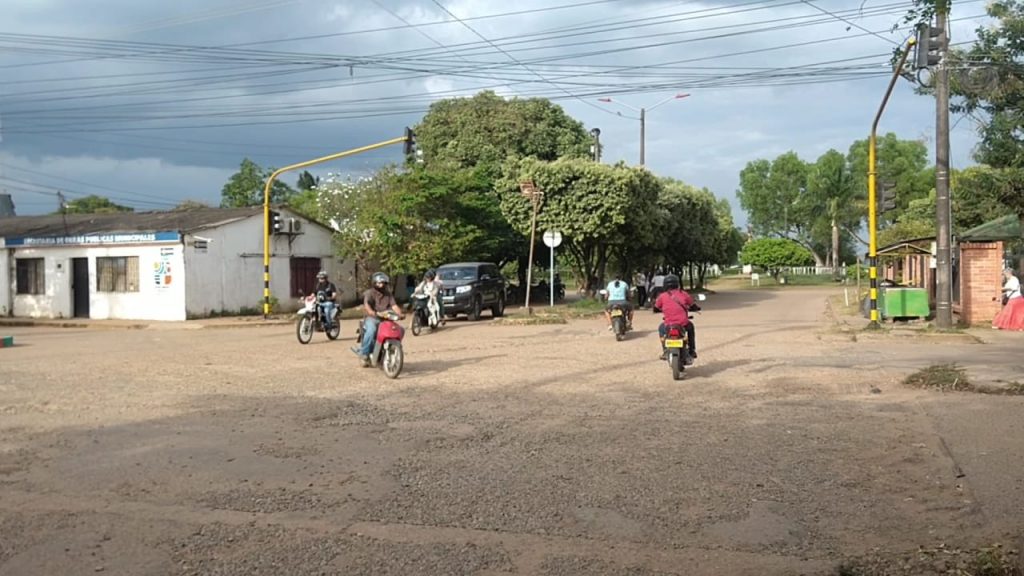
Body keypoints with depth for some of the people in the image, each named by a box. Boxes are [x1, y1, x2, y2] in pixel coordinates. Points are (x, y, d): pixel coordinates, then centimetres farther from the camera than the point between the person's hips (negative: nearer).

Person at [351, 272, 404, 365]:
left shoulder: (388, 294, 16)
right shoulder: (369, 293, 0)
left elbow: (394, 305, 4)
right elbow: (366, 305, -18)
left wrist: (400, 314, -18)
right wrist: (375, 314, -37)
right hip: (372, 318, -5)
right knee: (371, 330, -37)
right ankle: (364, 353, -26)